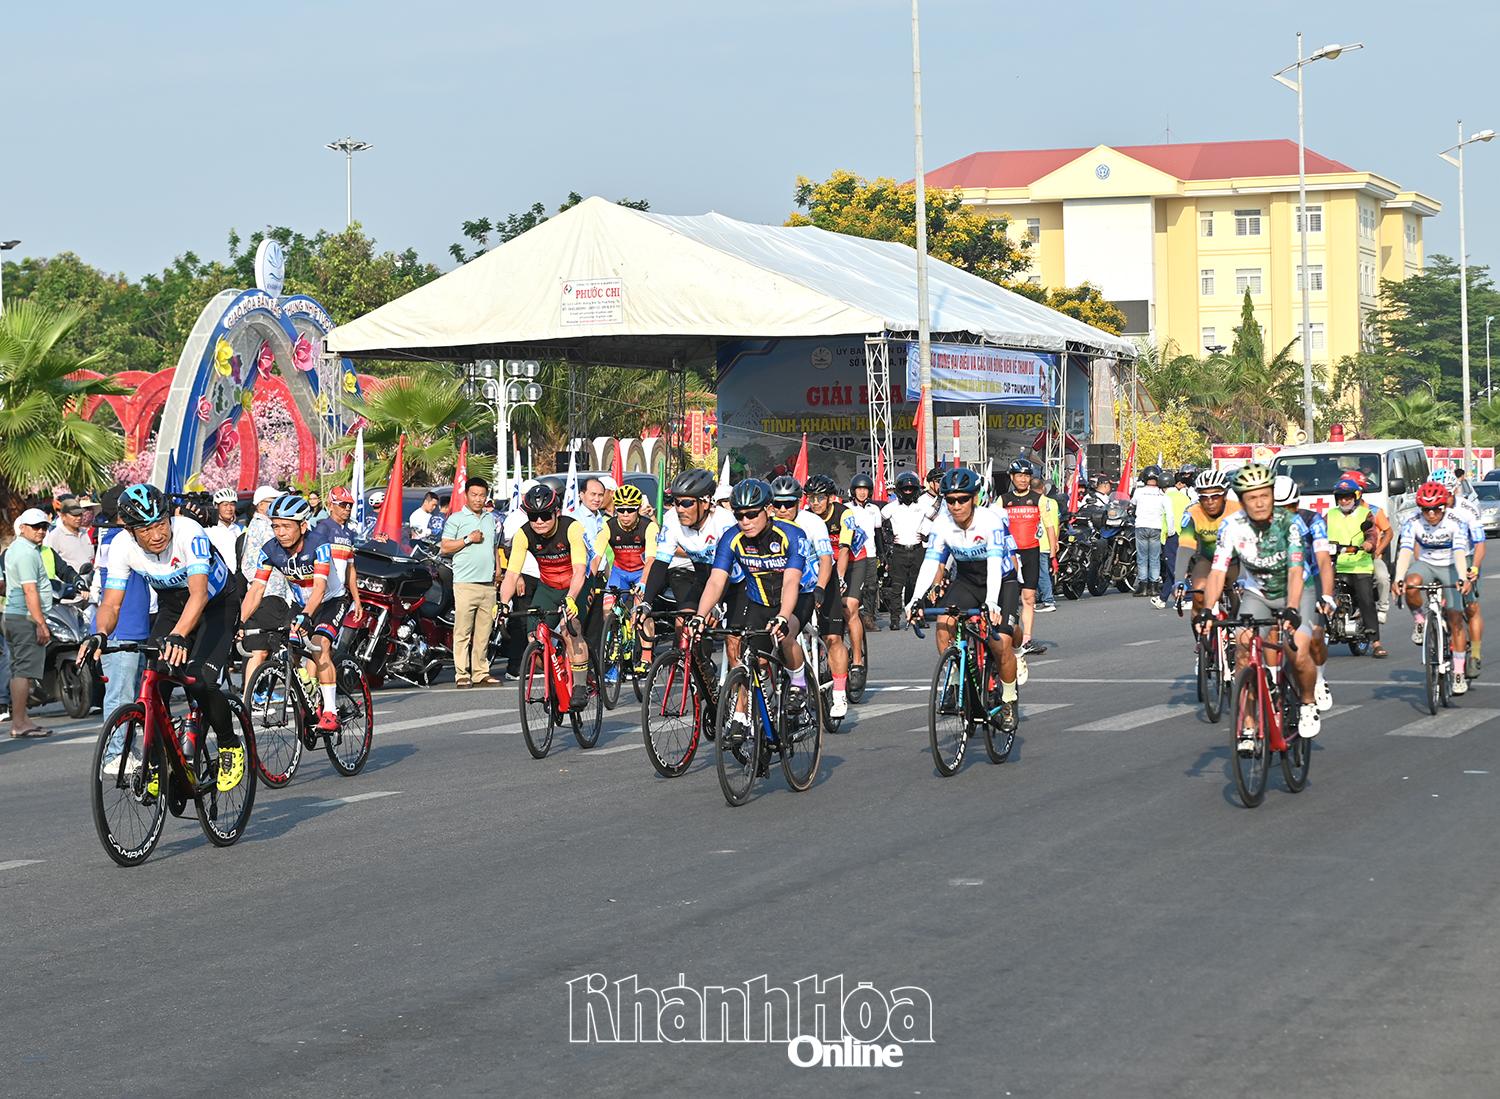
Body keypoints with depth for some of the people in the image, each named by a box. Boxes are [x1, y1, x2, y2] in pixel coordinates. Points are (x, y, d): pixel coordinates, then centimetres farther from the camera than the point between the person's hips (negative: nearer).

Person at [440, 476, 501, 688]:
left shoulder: (490, 519, 20)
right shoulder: (456, 518, 1)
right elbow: (445, 548, -4)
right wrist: (468, 539, -12)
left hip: (488, 584, 6)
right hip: (465, 583, -6)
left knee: (483, 632, 6)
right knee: (463, 632, -7)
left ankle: (480, 673, 11)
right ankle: (462, 675, -7)